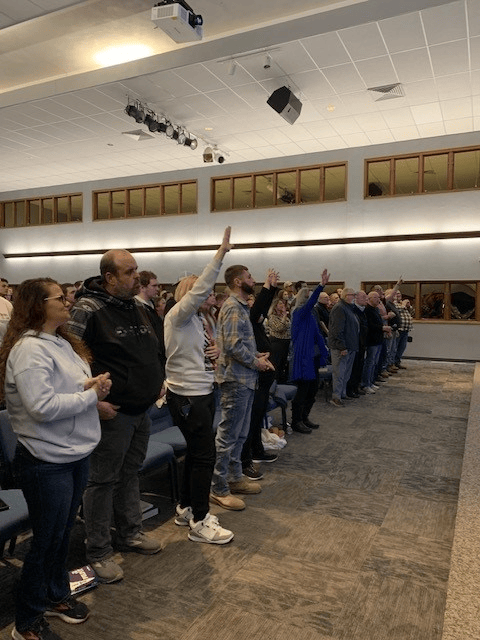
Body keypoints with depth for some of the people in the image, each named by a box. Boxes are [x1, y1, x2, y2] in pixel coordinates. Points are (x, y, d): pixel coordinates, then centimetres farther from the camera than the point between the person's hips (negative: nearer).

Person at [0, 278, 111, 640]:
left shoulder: (63, 343, 9)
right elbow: (42, 406, -28)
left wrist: (94, 385, -4)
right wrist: (91, 395, -19)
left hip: (77, 454, 8)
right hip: (47, 463, -8)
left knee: (63, 532, 22)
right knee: (47, 540, 7)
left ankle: (56, 596, 43)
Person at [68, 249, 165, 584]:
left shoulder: (138, 307, 9)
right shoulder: (89, 308, -17)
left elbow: (156, 348, 22)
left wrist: (159, 379, 13)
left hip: (142, 409, 8)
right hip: (112, 412, -8)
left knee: (130, 473, 21)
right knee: (104, 480, 5)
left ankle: (130, 532, 39)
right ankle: (99, 552, 22)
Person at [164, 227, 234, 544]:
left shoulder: (199, 320, 12)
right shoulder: (178, 315, -14)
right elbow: (200, 288, -28)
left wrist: (214, 353, -1)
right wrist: (221, 253, -29)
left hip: (202, 392, 9)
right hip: (186, 396, -9)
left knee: (197, 453, 16)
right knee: (205, 455, -4)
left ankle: (187, 509, 31)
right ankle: (200, 523, 9)